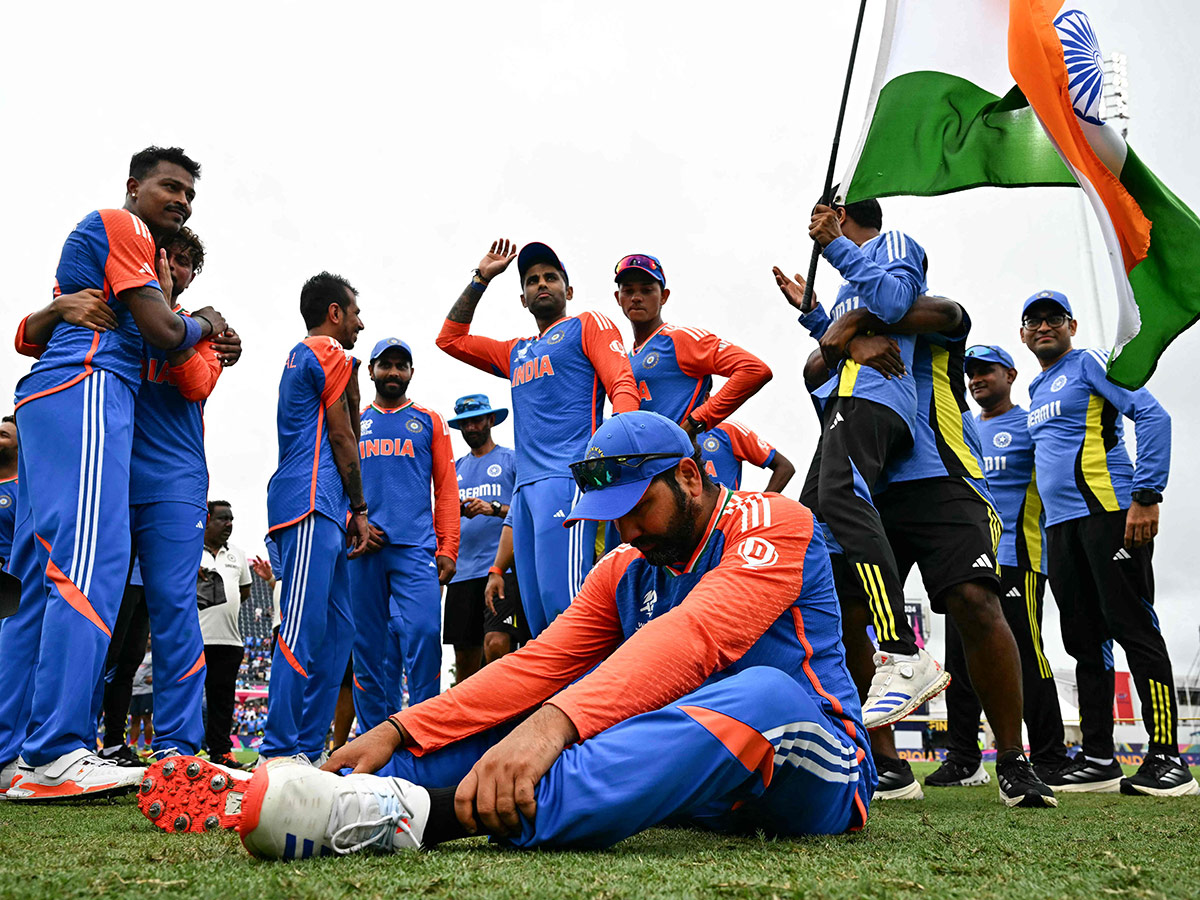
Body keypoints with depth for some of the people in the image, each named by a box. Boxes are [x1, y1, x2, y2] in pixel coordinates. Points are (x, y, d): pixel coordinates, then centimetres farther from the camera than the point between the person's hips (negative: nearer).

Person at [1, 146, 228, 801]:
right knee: (89, 567, -20)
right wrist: (206, 324, 13)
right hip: (86, 389, -11)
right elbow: (164, 332, -8)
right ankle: (55, 755, -26)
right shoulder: (122, 225, 2)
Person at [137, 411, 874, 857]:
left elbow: (693, 638, -29)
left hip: (812, 774, -6)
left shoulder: (773, 525, -11)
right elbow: (538, 668, 0)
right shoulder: (623, 571, 11)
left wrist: (555, 723, -43)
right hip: (690, 778, 6)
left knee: (763, 692, -38)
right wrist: (399, 734, -13)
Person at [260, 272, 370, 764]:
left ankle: (307, 748, 10)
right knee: (305, 625, -14)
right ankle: (281, 751, -15)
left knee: (337, 628, 9)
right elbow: (343, 438, -2)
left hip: (316, 510, 10)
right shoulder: (331, 354, -1)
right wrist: (360, 509, 1)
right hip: (314, 502, -10)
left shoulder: (299, 358, 28)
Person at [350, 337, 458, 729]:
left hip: (416, 547, -2)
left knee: (423, 634, -15)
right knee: (369, 645, 4)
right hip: (365, 548, 2)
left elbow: (446, 490, 7)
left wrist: (447, 549, -3)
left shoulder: (429, 421, 12)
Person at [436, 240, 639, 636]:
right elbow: (450, 338, 36)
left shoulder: (588, 325, 11)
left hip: (566, 479, -7)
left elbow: (623, 385, -4)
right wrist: (480, 279, 30)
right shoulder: (517, 352, 29)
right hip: (525, 486, 7)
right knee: (537, 615, 2)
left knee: (562, 602, -20)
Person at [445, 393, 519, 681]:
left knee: (496, 643, -22)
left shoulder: (512, 459, 8)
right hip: (463, 571, 5)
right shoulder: (456, 468, 22)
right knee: (465, 655, 6)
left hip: (502, 567, -5)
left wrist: (494, 509, -15)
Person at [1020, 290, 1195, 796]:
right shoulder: (1037, 395, 23)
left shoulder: (1090, 364, 1)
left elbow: (1153, 415, -11)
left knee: (1134, 629, -8)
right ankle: (1097, 758, 12)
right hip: (1059, 526, 8)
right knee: (1085, 641, 8)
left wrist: (1146, 495, -19)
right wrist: (1048, 528, 17)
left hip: (1109, 513, -8)